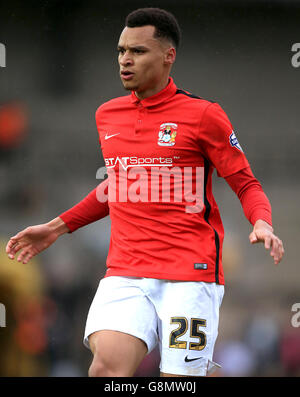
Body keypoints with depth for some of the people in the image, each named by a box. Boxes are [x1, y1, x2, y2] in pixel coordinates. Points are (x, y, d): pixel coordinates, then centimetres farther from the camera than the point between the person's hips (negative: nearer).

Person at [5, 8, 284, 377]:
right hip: (124, 274, 3)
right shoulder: (107, 115, 14)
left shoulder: (202, 114, -1)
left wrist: (262, 224, -16)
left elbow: (247, 185, 4)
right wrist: (58, 226, 28)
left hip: (190, 274, -3)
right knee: (107, 367, -22)